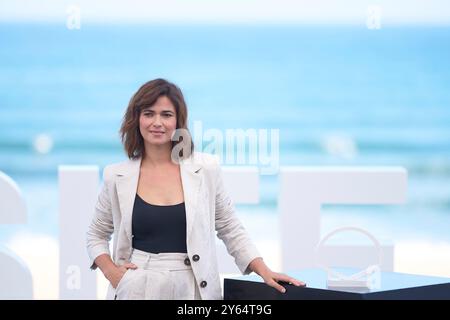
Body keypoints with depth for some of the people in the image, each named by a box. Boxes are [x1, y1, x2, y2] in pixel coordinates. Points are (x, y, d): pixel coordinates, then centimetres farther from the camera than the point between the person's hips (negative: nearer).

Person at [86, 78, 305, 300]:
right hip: (137, 289, 0)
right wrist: (111, 271, -5)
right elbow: (96, 236, 12)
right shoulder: (116, 176, 0)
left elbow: (231, 230, 5)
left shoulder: (206, 169, -2)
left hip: (191, 289, 0)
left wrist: (264, 272, -5)